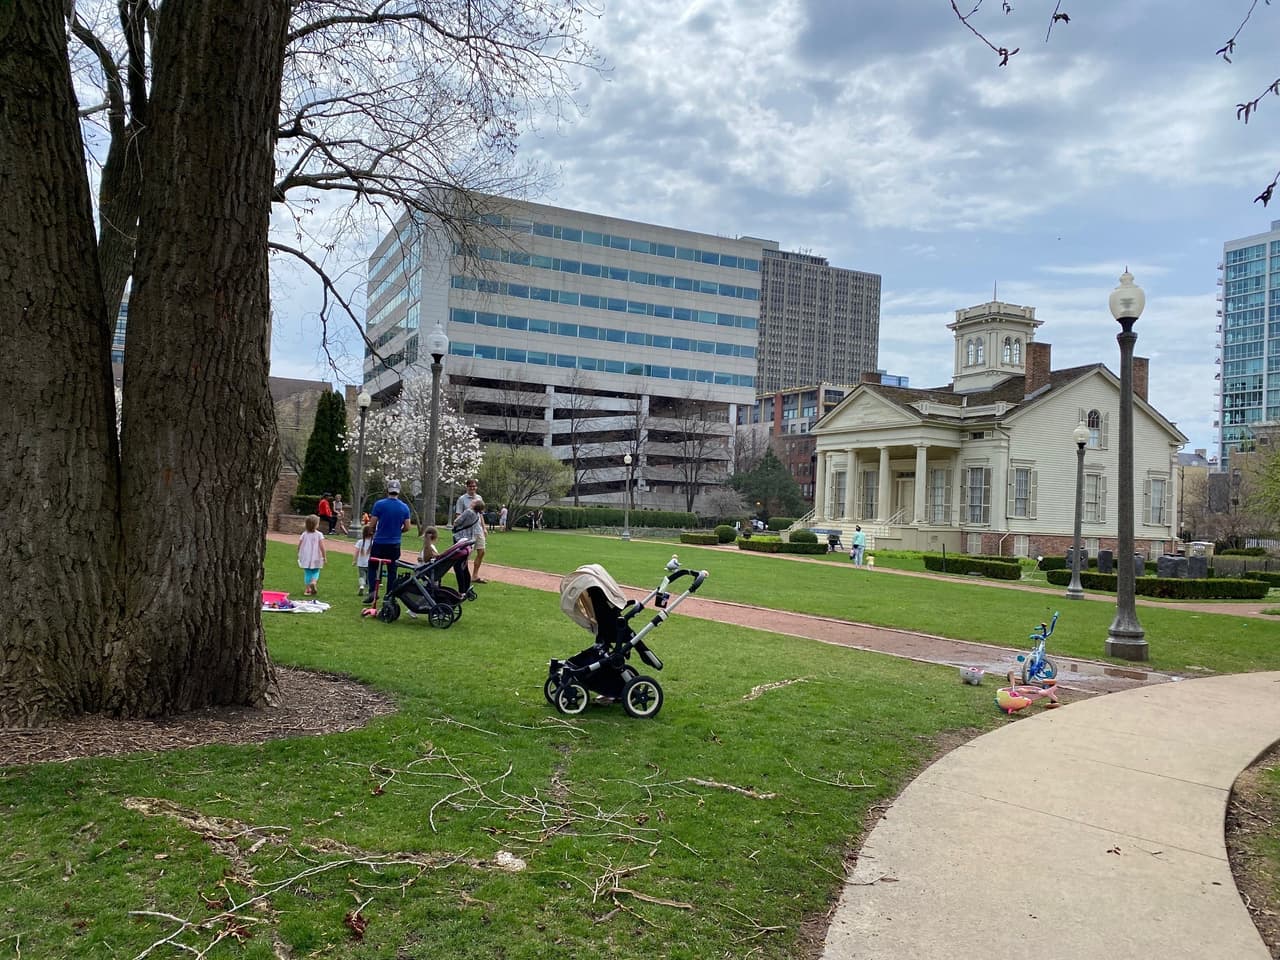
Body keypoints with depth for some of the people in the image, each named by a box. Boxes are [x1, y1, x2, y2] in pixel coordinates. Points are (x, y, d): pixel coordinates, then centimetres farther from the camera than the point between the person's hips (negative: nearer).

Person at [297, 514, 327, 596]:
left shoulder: (304, 534, 0)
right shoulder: (319, 534, -8)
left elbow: (299, 545, 1)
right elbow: (322, 547, -14)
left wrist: (299, 554, 19)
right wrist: (324, 557, -5)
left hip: (305, 558, 2)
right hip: (315, 558, -2)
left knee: (307, 573, 11)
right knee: (315, 572, 12)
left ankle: (307, 589, 7)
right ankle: (313, 582, -17)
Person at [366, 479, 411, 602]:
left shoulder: (379, 504, -9)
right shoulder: (404, 507, -2)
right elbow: (407, 527, 0)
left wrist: (374, 532, 14)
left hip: (379, 542, -2)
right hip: (395, 544, 2)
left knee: (373, 567, 10)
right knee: (392, 570, 11)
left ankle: (372, 591, -5)